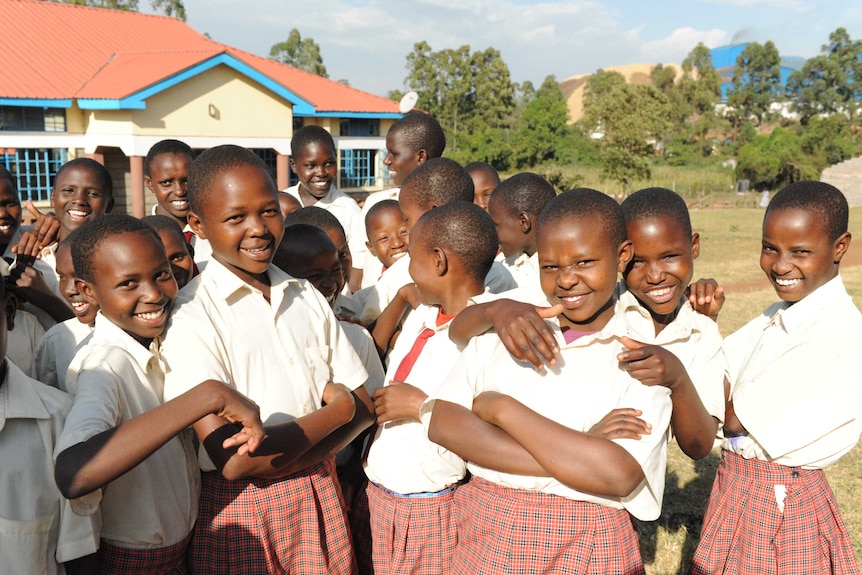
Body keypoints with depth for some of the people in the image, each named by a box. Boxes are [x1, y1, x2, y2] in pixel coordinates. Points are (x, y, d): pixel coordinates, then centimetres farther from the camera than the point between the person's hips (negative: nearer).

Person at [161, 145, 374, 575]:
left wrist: (281, 459, -16)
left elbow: (363, 406, 1)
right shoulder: (191, 316, -16)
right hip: (242, 511, -4)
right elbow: (233, 459, -21)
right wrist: (337, 409, -12)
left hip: (320, 497, 4)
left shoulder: (307, 298, 2)